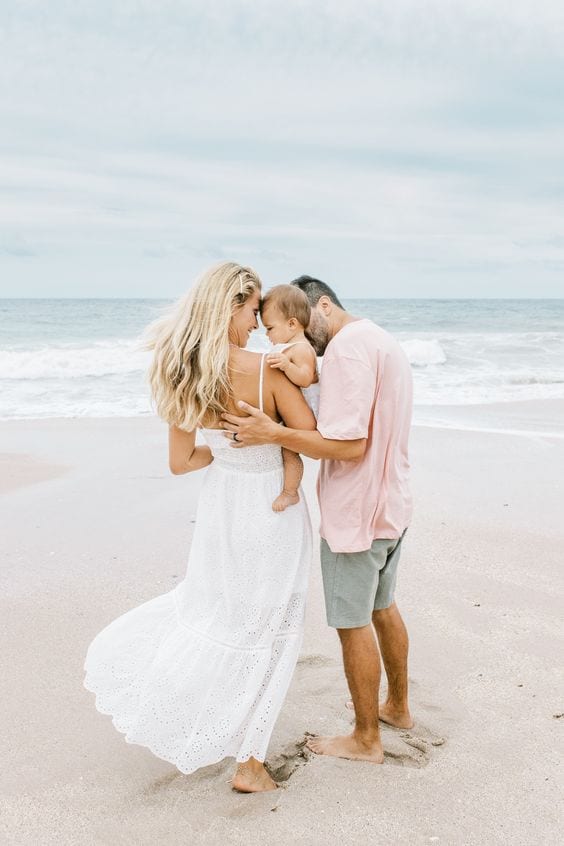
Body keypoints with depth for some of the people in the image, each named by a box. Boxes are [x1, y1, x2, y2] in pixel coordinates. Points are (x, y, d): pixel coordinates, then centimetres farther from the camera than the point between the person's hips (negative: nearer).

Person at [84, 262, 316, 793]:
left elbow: (181, 461, 1)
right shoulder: (266, 370, -22)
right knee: (266, 632, 10)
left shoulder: (182, 375, -6)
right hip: (269, 510, -5)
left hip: (221, 504, 5)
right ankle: (249, 762, 18)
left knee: (211, 606, 29)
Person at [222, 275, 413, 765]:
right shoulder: (384, 342, 12)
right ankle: (398, 707, 40)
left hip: (356, 514, -10)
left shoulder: (347, 347, -20)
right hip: (391, 507, 10)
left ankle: (366, 739, 19)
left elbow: (349, 445, -27)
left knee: (353, 624, 5)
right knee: (383, 608, 24)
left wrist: (272, 434, -28)